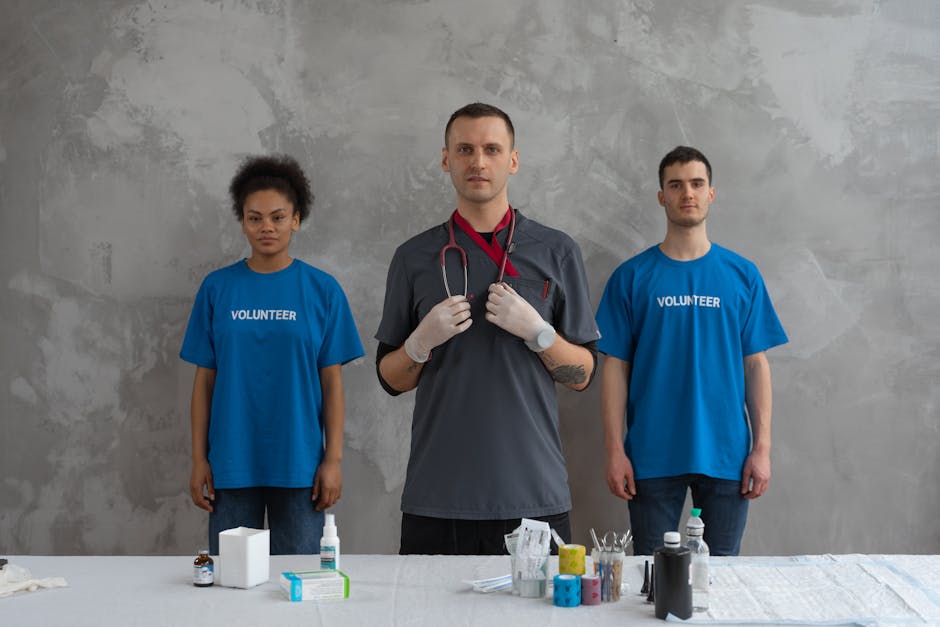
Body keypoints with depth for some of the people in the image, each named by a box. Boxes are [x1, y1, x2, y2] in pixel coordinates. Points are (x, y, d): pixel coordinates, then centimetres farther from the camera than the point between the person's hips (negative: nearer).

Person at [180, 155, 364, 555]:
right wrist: (199, 459, 2)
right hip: (232, 463, 1)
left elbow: (332, 381, 1)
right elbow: (205, 379, 5)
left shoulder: (322, 290, 0)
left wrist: (334, 458, -3)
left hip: (299, 463, -1)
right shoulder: (217, 288, 3)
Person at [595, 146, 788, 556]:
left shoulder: (742, 275, 5)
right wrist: (615, 450, -5)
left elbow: (756, 364, 5)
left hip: (725, 454, 1)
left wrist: (762, 447, -1)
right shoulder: (632, 277, 1)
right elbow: (615, 367, 0)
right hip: (652, 456, -1)